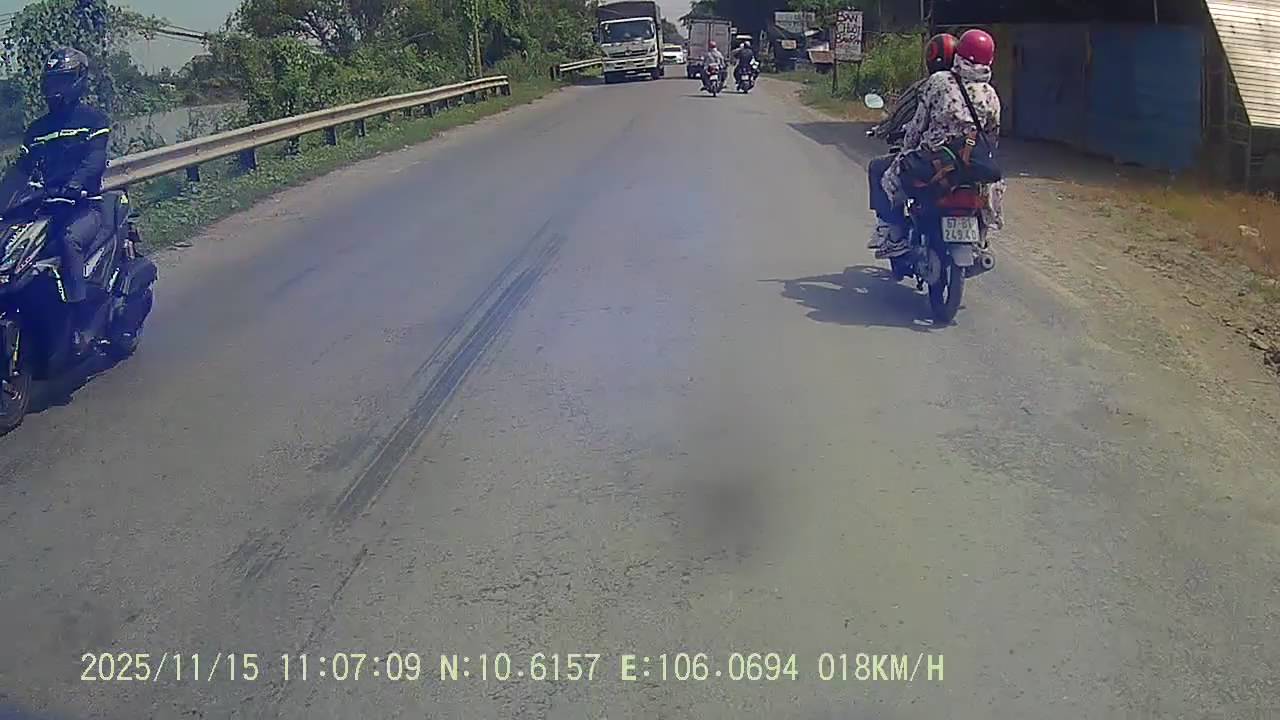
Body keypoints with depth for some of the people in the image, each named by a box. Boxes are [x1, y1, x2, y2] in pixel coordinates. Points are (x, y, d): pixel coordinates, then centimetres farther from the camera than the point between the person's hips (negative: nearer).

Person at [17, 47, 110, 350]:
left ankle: (81, 322, -35)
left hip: (85, 204, -6)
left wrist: (73, 184, -31)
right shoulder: (37, 128, 23)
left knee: (69, 241, -35)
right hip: (44, 207, 6)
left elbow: (96, 159, -13)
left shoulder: (93, 119, 4)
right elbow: (22, 166, 19)